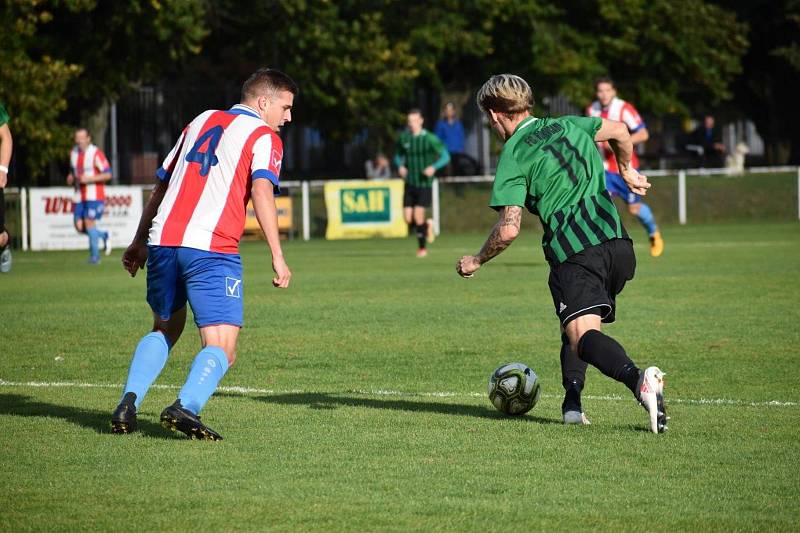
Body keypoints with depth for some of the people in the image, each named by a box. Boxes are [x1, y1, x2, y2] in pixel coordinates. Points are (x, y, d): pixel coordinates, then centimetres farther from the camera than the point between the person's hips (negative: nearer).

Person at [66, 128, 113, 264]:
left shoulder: (96, 154, -12)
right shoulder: (73, 153, 10)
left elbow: (108, 174, -14)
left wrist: (89, 179, -21)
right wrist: (70, 177, 3)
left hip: (94, 195, -7)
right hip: (80, 195, 7)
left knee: (89, 221, -12)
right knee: (79, 226, -1)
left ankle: (94, 255, 1)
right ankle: (103, 236, 24)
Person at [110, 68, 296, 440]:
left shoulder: (202, 121, 23)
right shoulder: (264, 136, 5)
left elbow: (162, 184, 26)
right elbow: (261, 190, -13)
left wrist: (139, 241, 33)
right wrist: (277, 256, -17)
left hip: (163, 241, 6)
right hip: (212, 249, -6)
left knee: (165, 329, 26)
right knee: (221, 349, -5)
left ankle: (129, 401, 9)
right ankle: (186, 407, -31)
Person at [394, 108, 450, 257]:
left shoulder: (430, 139, -10)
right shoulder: (403, 138, 2)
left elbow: (445, 156, -8)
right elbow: (398, 156, 18)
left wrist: (434, 167, -24)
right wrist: (400, 166, -4)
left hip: (424, 184, -4)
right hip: (410, 183, 4)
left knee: (418, 216, -11)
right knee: (408, 219, -2)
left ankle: (422, 247, 8)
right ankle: (427, 225, 30)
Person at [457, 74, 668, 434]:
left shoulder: (513, 157, -1)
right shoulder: (566, 125, 17)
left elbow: (509, 229, -8)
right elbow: (619, 132, 32)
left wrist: (476, 262, 8)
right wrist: (627, 171, 50)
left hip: (572, 251, -7)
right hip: (618, 244, 7)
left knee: (581, 335, -17)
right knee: (575, 326, 24)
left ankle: (638, 380, -44)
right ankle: (572, 402, 9)